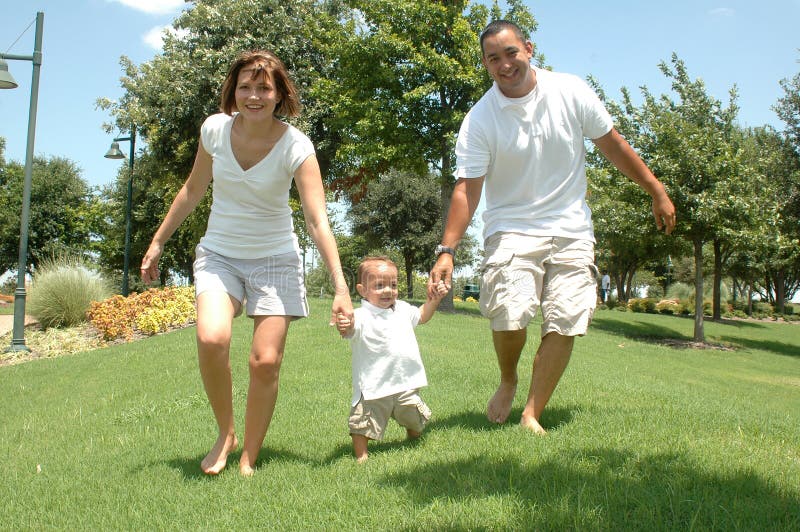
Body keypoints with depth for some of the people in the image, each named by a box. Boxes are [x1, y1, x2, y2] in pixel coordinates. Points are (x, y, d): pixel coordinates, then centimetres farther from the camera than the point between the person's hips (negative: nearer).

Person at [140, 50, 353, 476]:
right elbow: (193, 190, 8)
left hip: (274, 259, -1)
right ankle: (225, 434, 1)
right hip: (219, 253, 2)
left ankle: (249, 459, 13)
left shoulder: (296, 147, -17)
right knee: (211, 338, -24)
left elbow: (318, 222, -22)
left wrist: (340, 287, -31)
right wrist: (158, 242, 11)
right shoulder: (214, 129, -7)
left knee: (266, 361, -8)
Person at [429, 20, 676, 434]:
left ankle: (532, 414, 10)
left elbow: (613, 145, 7)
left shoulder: (570, 92, -3)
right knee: (509, 316, -20)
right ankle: (507, 382, 12)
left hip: (570, 229, 2)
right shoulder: (479, 121, -9)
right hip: (511, 229, -2)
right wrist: (447, 250, -22)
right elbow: (467, 188, -12)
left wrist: (656, 191, 12)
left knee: (565, 325, -4)